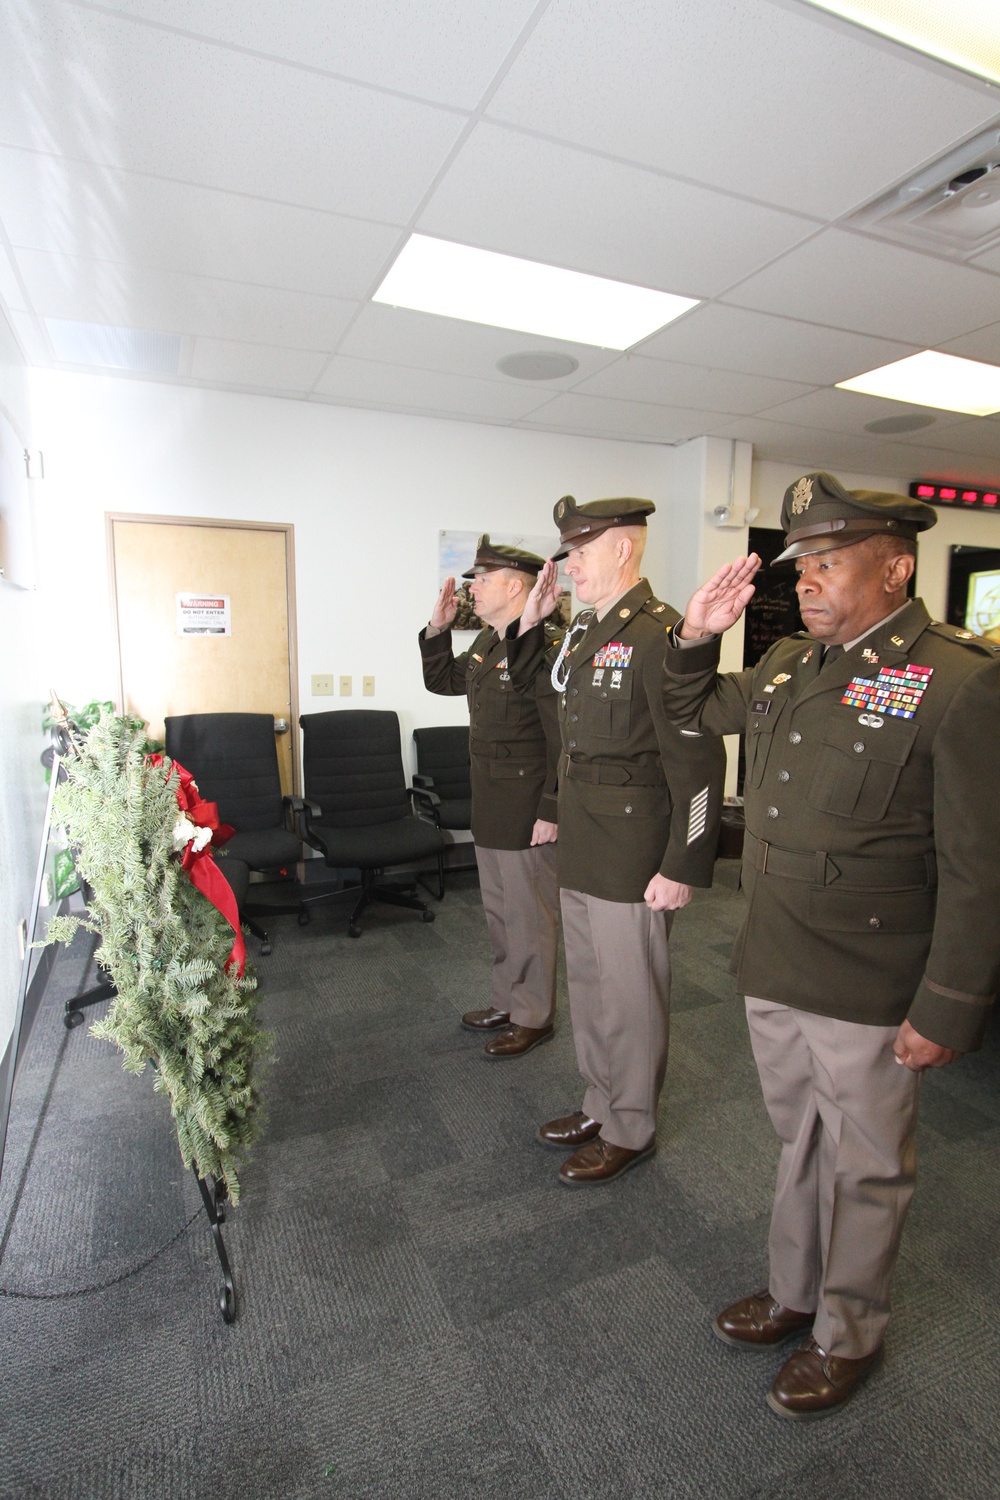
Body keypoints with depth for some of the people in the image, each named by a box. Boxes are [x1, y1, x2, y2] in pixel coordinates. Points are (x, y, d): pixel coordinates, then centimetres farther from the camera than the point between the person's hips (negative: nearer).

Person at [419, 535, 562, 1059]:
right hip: (489, 806, 9)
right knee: (498, 910, 20)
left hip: (527, 812, -9)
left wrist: (551, 812, -21)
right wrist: (437, 629, 8)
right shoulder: (486, 642, 9)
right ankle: (507, 1001, 38)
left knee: (529, 915, 7)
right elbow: (441, 681, 22)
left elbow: (563, 737, -22)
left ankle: (533, 1017, 25)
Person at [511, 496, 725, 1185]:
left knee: (628, 996, 9)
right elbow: (532, 680, 26)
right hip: (579, 854, 9)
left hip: (630, 859, -9)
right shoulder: (584, 632, 10)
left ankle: (631, 1130, 31)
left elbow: (699, 759, -21)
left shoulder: (660, 635, -18)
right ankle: (601, 1105, 42)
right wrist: (532, 620, 11)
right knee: (588, 985, 22)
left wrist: (683, 868, -20)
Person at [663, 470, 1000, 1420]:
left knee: (865, 1169, 17)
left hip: (866, 995, -6)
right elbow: (695, 713, 20)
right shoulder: (789, 663, 4)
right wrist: (695, 640, 2)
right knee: (800, 1144, 25)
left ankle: (848, 1335, 42)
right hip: (770, 969, 6)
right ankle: (794, 1293, 48)